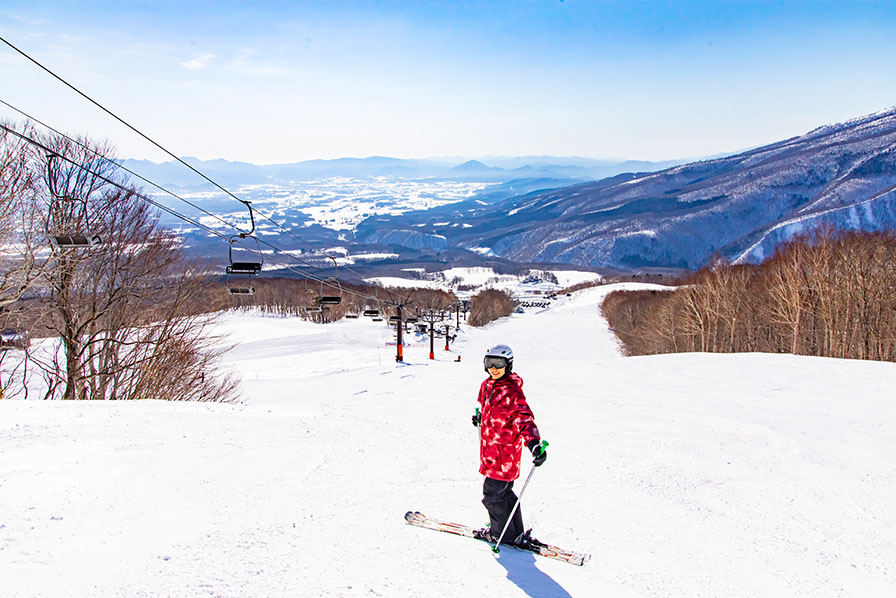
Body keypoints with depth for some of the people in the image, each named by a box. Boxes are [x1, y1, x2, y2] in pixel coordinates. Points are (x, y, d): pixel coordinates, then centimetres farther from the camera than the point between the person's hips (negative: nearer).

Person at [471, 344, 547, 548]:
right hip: (490, 449, 8)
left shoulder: (512, 391, -20)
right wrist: (481, 418, 40)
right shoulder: (487, 385, 5)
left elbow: (524, 418, -29)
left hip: (505, 451, -8)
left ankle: (502, 533, 18)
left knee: (492, 493, -2)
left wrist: (534, 443, -41)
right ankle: (516, 533, 31)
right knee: (503, 492, 18)